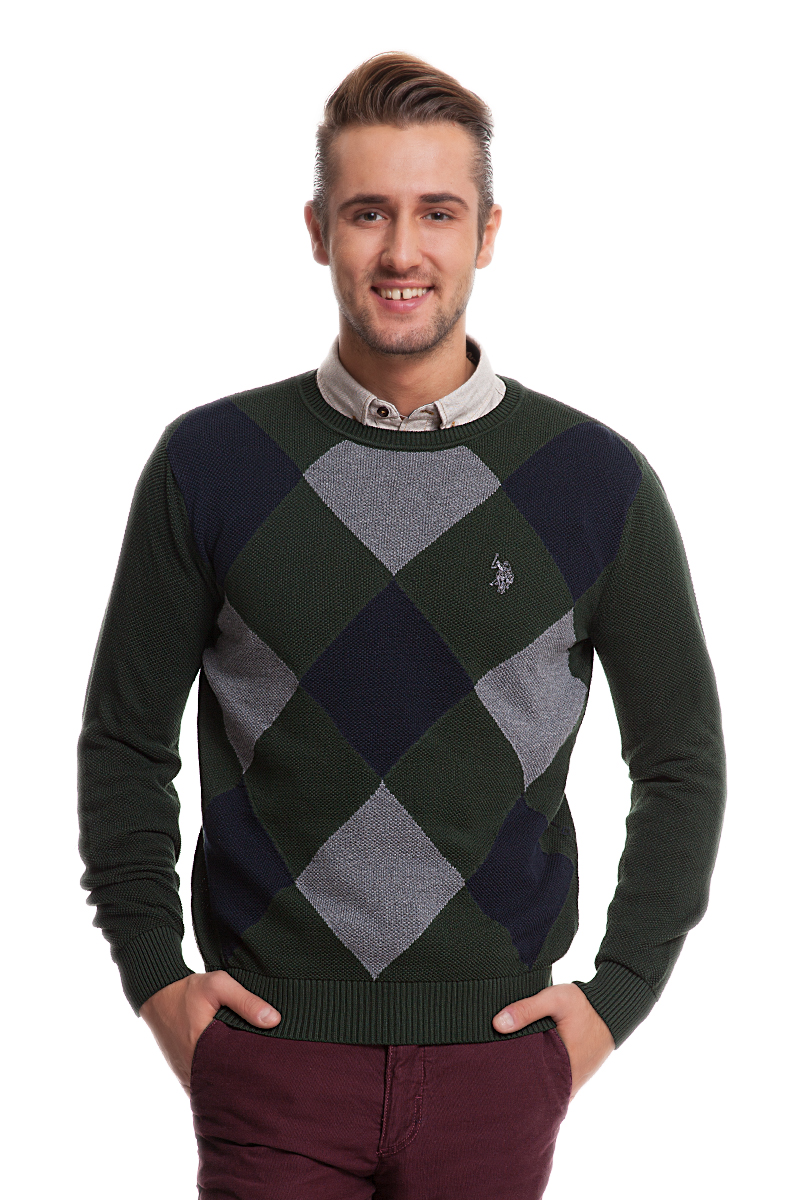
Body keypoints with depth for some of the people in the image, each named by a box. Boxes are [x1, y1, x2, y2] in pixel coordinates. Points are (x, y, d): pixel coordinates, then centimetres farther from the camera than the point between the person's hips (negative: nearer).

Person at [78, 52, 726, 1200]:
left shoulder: (598, 480, -1)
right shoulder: (211, 462, 0)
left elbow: (681, 762, 8)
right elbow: (126, 742, 8)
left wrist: (618, 994, 2)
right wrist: (153, 974, 1)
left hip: (494, 1049, 0)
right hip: (270, 1041, 0)